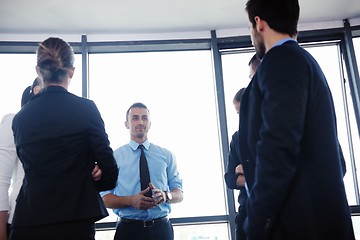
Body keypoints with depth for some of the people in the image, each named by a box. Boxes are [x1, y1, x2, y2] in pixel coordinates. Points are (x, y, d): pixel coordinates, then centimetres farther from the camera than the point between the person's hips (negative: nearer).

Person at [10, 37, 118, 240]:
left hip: (29, 223, 3)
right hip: (75, 220, -3)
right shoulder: (85, 108, -9)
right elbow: (109, 172, -8)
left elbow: (31, 167, 11)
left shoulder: (20, 117, 2)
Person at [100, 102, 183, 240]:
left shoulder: (166, 155, 6)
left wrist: (165, 196, -18)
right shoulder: (115, 156, 2)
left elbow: (179, 193, 5)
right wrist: (131, 200, -20)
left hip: (162, 228, 2)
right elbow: (105, 198, -1)